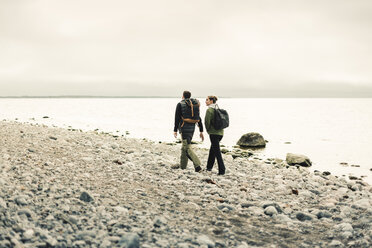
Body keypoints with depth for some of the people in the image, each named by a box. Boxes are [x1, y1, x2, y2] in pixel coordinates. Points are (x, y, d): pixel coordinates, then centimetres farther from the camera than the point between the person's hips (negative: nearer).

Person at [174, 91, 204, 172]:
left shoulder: (180, 104, -4)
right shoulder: (195, 104, 11)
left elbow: (177, 118, -9)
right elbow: (199, 118, 10)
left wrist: (175, 130, -7)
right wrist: (201, 131, 12)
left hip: (184, 128, -6)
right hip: (192, 127, 6)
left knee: (187, 147, -8)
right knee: (185, 146, 18)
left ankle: (197, 165, -24)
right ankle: (182, 166, 25)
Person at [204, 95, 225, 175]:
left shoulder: (209, 110, -13)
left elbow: (207, 122, -16)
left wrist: (208, 130, 3)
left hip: (213, 133, -8)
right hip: (220, 132, 8)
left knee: (217, 151, -6)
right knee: (212, 150, 21)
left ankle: (222, 170, -8)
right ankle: (209, 167, 31)